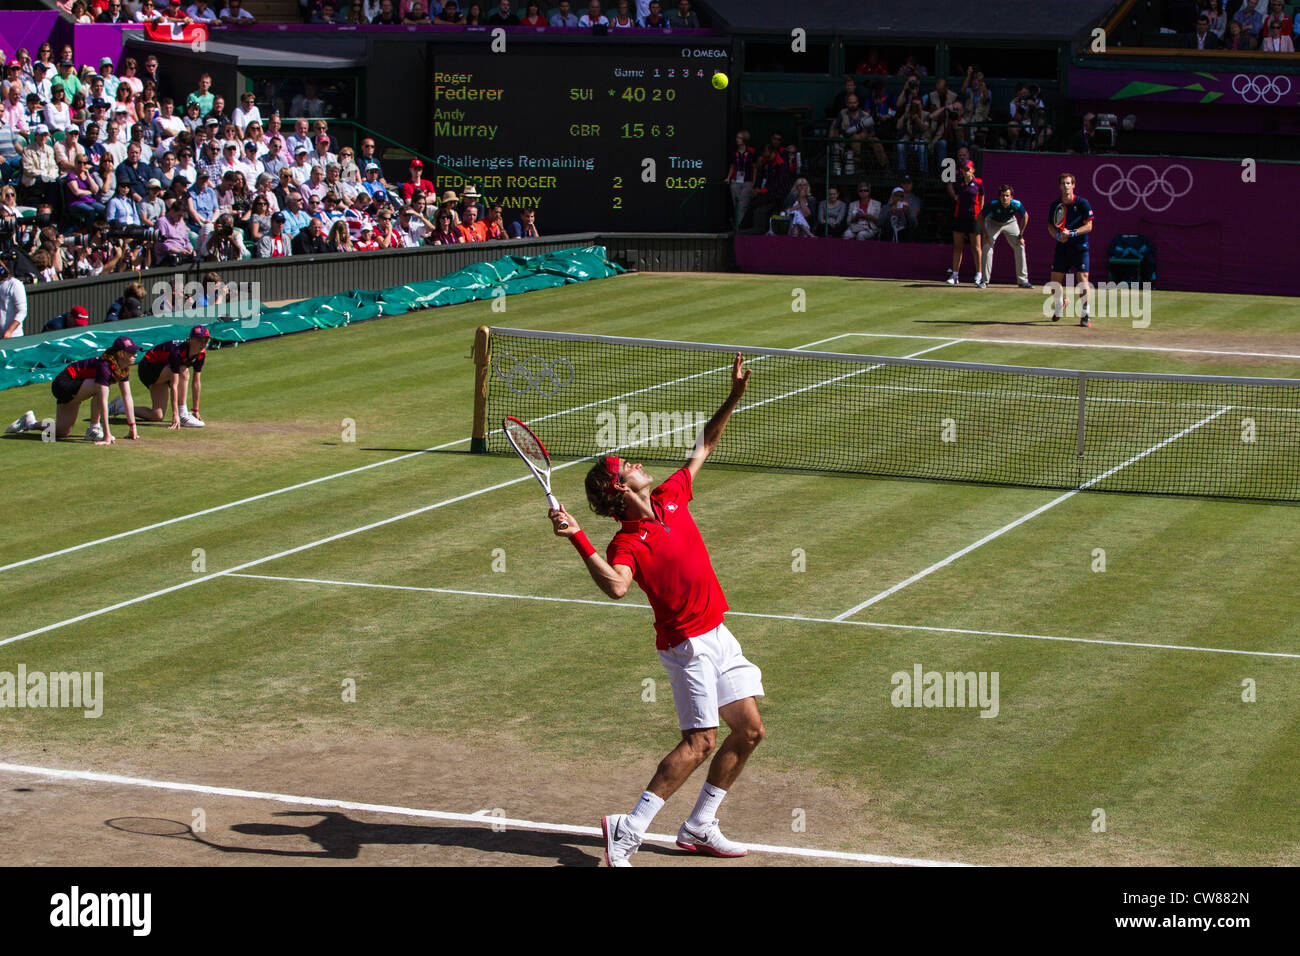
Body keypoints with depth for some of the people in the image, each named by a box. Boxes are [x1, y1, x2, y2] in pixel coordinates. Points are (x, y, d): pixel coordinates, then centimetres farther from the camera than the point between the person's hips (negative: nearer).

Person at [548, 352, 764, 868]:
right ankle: (628, 830, -9)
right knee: (700, 740, -14)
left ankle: (698, 828, 16)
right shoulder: (628, 541, -17)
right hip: (688, 642, -8)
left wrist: (734, 397, 12)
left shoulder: (671, 497, 5)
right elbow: (616, 585, -38)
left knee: (749, 729, 7)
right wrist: (576, 538, -44)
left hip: (717, 634, 8)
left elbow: (702, 448, 18)